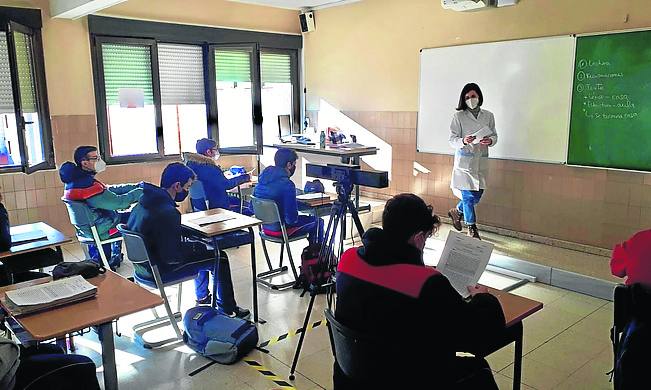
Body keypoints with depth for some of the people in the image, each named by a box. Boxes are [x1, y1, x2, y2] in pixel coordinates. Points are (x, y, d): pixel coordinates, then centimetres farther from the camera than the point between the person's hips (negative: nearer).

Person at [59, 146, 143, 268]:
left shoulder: (76, 179, 1)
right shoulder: (87, 185, -30)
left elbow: (110, 190, 8)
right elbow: (119, 202, -26)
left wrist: (137, 186, 4)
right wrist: (141, 191, -12)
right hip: (99, 230, -9)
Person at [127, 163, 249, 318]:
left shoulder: (144, 201, 0)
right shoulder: (167, 212, -30)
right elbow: (173, 256, -27)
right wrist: (196, 247, -11)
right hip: (159, 271, -10)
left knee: (199, 247, 27)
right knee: (220, 258, -1)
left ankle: (202, 297, 43)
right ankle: (227, 309, 14)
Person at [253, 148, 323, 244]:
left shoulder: (262, 178, -1)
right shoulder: (287, 184, -26)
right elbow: (292, 218, -24)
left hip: (265, 226, 8)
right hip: (280, 229, -8)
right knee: (318, 222, 11)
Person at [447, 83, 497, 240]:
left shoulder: (488, 116, 7)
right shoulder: (458, 116, -4)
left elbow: (494, 135, 9)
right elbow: (452, 139, -5)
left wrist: (490, 141, -14)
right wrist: (463, 141, -26)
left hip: (481, 161, 4)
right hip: (464, 160, -4)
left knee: (477, 194, 10)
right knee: (468, 195, -2)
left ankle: (457, 212, 37)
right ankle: (472, 229, 12)